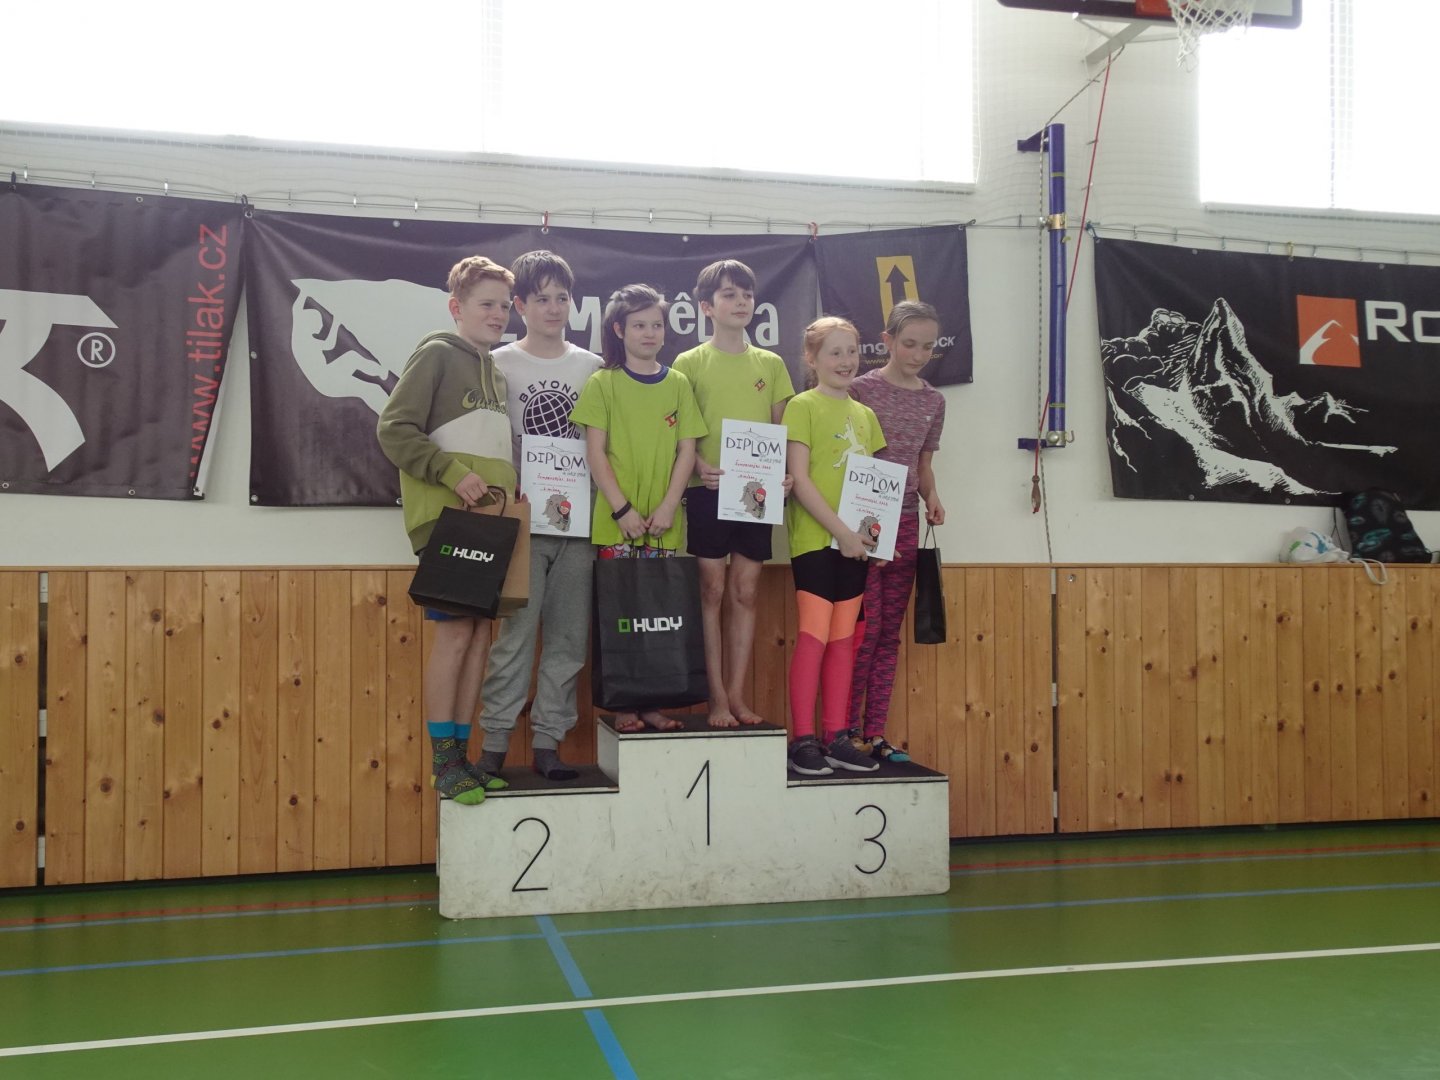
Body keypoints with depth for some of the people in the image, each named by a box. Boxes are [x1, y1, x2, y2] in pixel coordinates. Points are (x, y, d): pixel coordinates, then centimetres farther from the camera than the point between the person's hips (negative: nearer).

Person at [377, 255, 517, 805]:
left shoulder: (495, 370, 21)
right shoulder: (437, 354, -2)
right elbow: (393, 430, -11)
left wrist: (512, 491, 10)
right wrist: (451, 474, -18)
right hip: (446, 517, -7)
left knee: (480, 630, 6)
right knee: (455, 631, -8)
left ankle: (461, 753, 14)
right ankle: (443, 764, 0)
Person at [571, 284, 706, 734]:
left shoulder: (677, 383, 9)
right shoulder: (603, 383, 1)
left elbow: (687, 450, 6)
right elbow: (595, 452, -3)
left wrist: (668, 506, -6)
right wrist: (622, 509, -11)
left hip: (663, 521, 2)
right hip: (615, 521, -2)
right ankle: (621, 705, 8)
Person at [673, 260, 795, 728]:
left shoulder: (771, 364, 11)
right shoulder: (689, 363, 2)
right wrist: (698, 464, -18)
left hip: (757, 492, 3)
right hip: (709, 490, -3)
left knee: (745, 593, 6)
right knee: (712, 591, 0)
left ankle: (737, 695, 13)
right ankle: (717, 699, 6)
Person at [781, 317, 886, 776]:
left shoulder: (864, 414, 15)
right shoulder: (802, 406, -4)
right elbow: (799, 479, -11)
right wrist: (841, 530, -15)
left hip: (855, 543, 6)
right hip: (814, 537, -6)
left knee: (844, 640, 8)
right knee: (814, 636, -8)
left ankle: (836, 737, 14)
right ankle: (803, 740, -2)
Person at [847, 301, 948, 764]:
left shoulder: (933, 401, 10)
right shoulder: (862, 389, -6)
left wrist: (931, 498, 0)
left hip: (905, 522, 5)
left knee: (890, 631, 7)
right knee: (864, 629, -6)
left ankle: (876, 733, 14)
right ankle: (847, 729, 4)